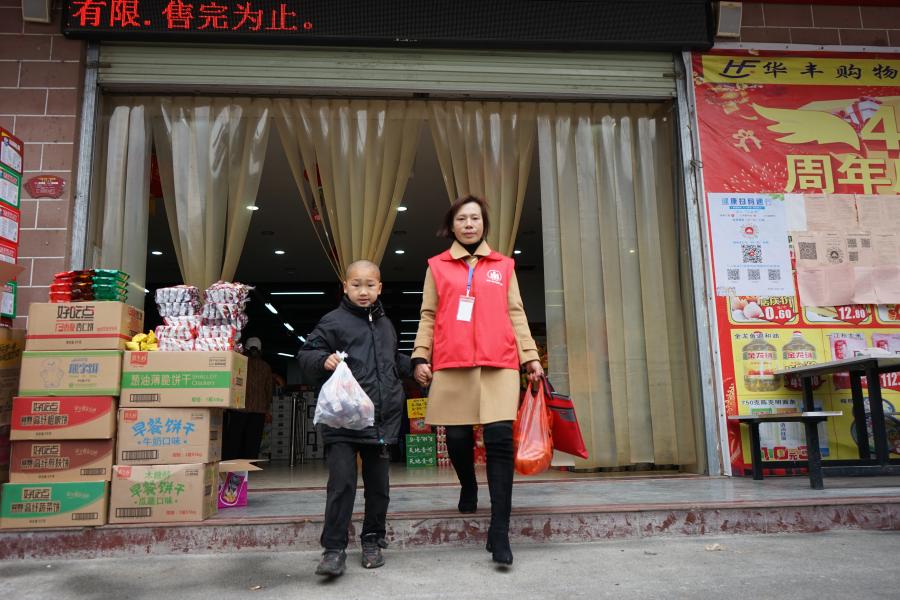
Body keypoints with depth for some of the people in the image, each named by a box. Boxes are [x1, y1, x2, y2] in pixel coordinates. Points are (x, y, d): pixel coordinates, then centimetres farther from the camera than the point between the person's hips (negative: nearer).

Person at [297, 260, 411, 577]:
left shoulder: (386, 325, 16)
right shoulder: (333, 321, -3)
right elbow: (305, 354, -3)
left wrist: (414, 366, 17)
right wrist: (323, 360, -22)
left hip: (382, 420, 5)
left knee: (378, 484, 13)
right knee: (341, 483, -7)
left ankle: (372, 541, 29)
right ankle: (334, 548, 5)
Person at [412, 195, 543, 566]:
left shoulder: (503, 265, 16)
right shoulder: (437, 266, 13)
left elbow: (515, 314, 13)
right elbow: (428, 316, 11)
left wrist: (531, 357, 5)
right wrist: (420, 357, 0)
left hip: (499, 363, 0)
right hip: (452, 365, 0)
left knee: (500, 438, -10)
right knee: (457, 437, 3)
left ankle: (499, 532, -4)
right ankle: (468, 488, 36)